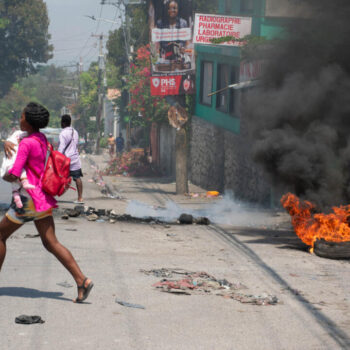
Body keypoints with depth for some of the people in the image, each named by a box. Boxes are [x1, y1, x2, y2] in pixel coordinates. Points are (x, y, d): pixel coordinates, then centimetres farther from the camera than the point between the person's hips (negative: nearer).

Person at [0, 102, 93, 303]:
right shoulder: (42, 138, 12)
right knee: (51, 243, 3)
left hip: (29, 198, -8)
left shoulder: (27, 144, -16)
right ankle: (82, 280, -10)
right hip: (43, 197, 9)